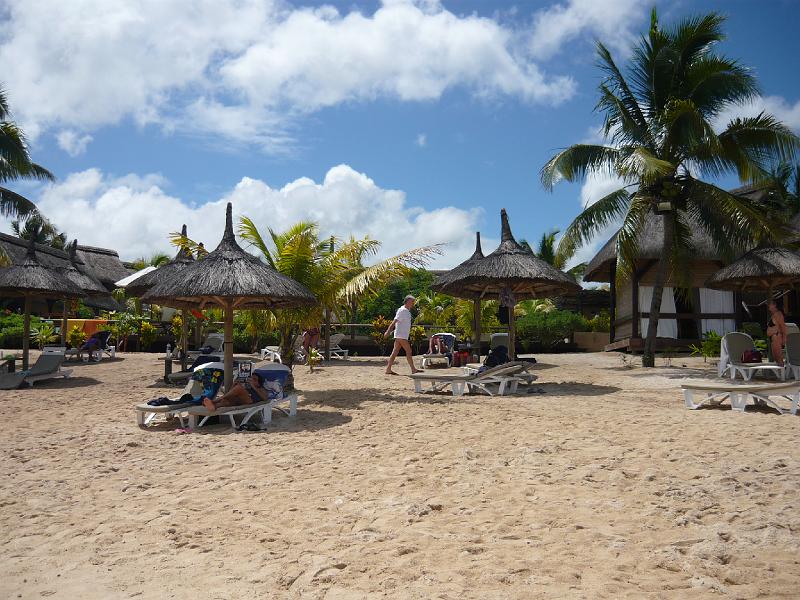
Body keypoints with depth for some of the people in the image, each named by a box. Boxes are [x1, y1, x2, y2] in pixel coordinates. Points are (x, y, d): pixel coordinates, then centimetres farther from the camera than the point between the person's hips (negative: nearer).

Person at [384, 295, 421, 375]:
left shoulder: (407, 311, 17)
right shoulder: (402, 310, -14)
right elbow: (394, 322, -20)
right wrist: (388, 331, -24)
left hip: (403, 336, 9)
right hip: (401, 335, -9)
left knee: (395, 352, 6)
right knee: (409, 351, -5)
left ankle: (388, 369, 5)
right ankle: (413, 369, 0)